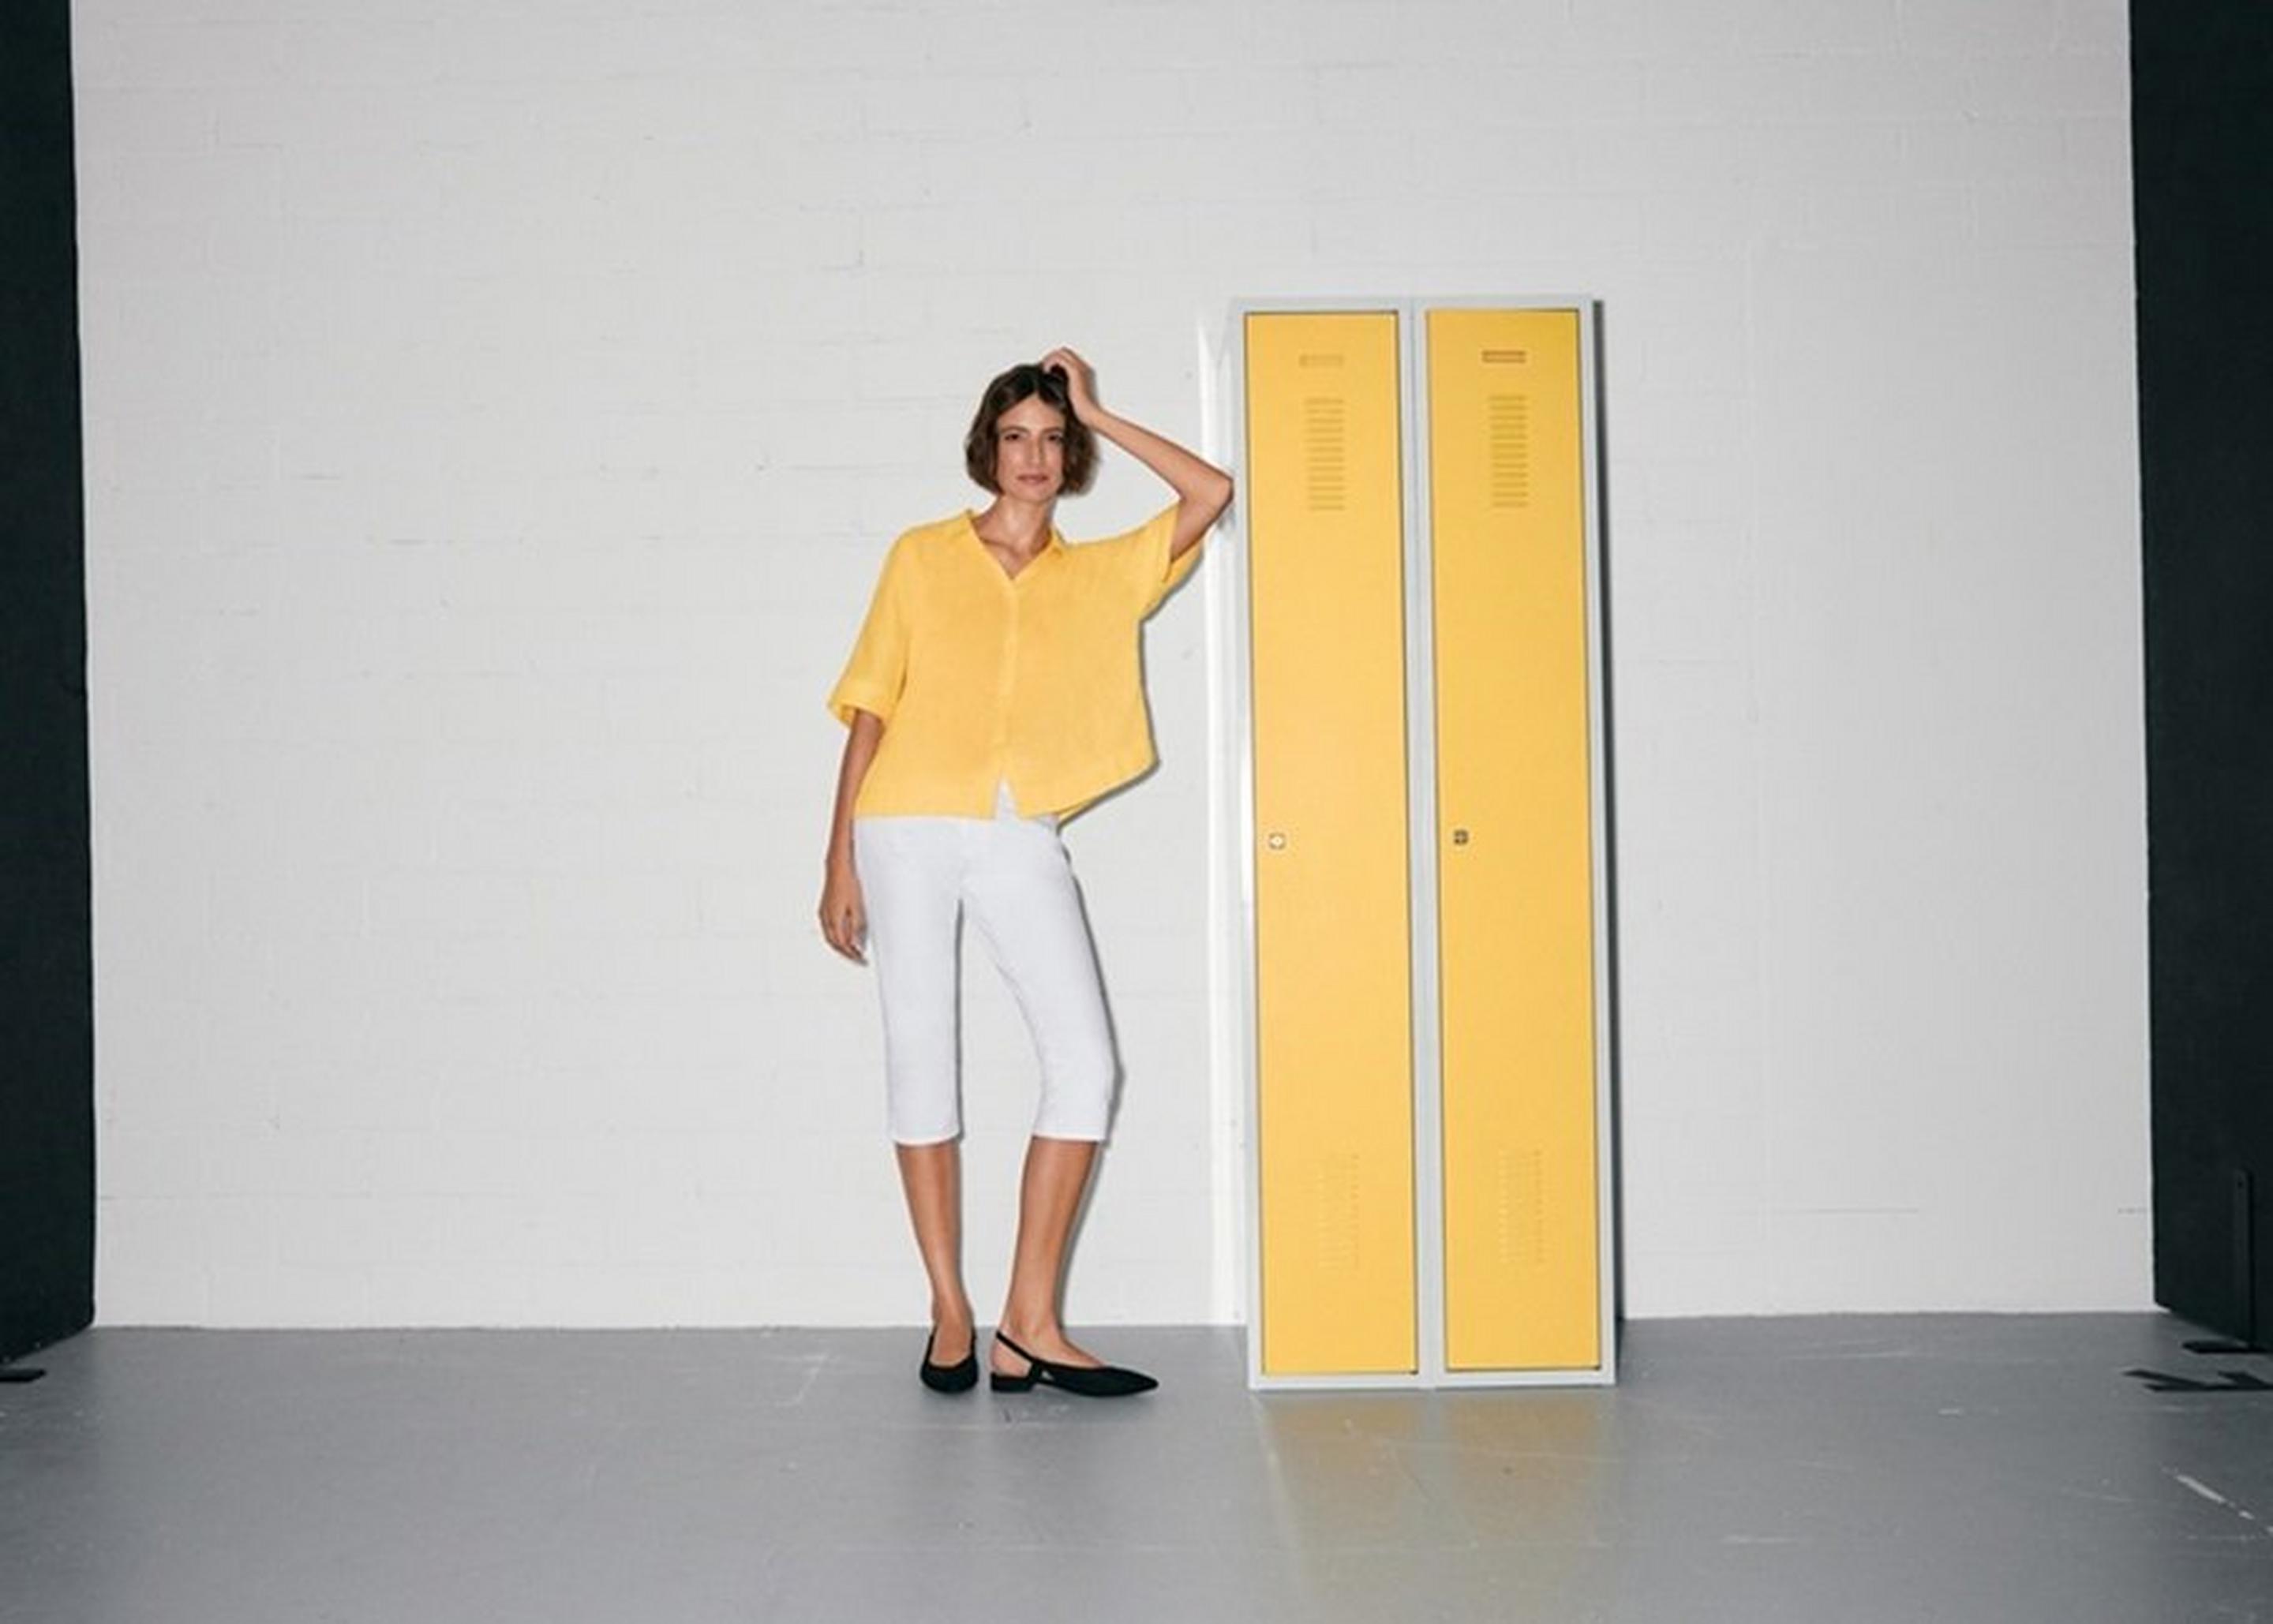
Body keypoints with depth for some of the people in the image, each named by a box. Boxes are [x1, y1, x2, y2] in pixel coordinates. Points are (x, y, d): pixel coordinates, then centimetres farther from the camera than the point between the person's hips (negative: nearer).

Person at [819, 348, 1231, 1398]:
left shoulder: (1098, 577, 14)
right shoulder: (922, 559, 8)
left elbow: (1210, 492, 6)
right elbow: (869, 710, 6)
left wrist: (1097, 414, 9)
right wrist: (840, 860, 1)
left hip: (1021, 838, 2)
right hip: (908, 829, -1)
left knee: (1085, 1063, -9)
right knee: (920, 1060, 1)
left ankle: (1029, 1325, -3)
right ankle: (951, 1319, 10)